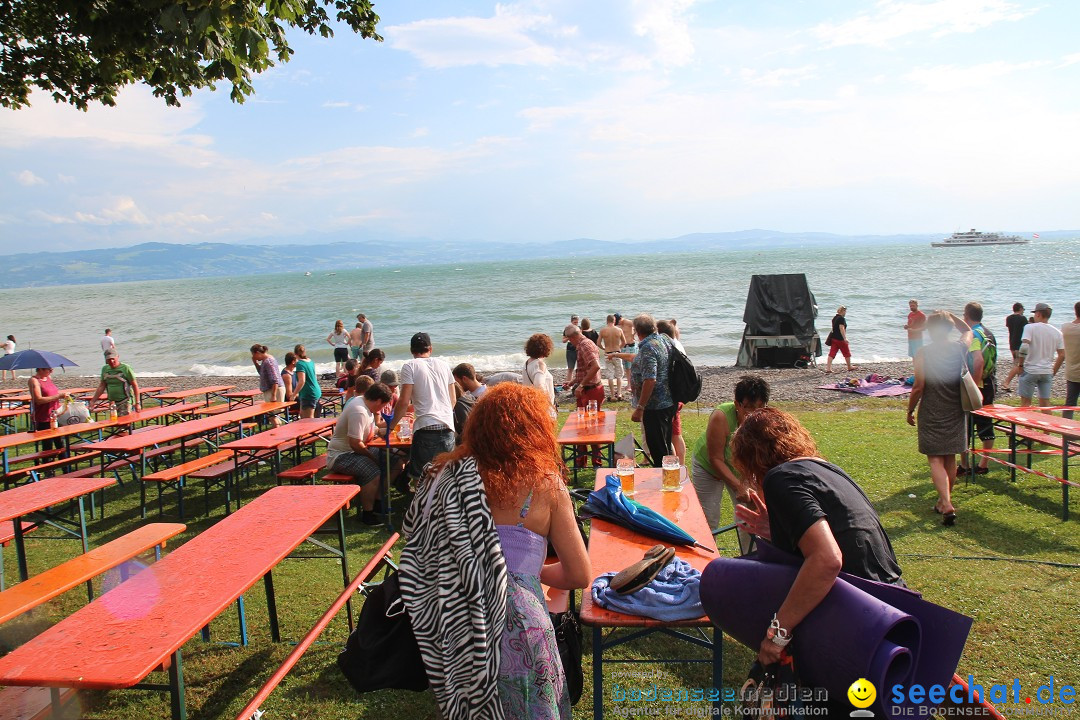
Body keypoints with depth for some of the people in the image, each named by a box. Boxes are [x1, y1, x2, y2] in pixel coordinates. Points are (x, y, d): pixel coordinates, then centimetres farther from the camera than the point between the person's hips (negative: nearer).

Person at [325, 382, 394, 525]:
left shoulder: (364, 404, 8)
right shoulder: (359, 411, -24)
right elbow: (356, 443, -26)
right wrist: (372, 457, -13)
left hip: (352, 452, 11)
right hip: (340, 456, -11)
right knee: (373, 472, -29)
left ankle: (376, 502, 14)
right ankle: (367, 514, -17)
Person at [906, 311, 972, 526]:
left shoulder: (923, 353, -12)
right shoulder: (960, 349, -1)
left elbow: (918, 387, -12)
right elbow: (967, 331, 24)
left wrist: (910, 410, 0)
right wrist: (950, 316, 15)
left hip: (932, 415, -4)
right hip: (956, 413, 4)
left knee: (935, 461, -2)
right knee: (950, 460, 16)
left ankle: (947, 504, -18)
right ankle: (943, 501, 29)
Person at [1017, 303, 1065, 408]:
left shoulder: (1030, 327, -8)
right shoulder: (1057, 332, 7)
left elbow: (1024, 348, -20)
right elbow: (1062, 355, 6)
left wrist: (1021, 365, -10)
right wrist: (1053, 372, 14)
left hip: (1030, 371, -5)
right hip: (1047, 372, 5)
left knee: (1025, 402, 3)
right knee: (1045, 404, 11)